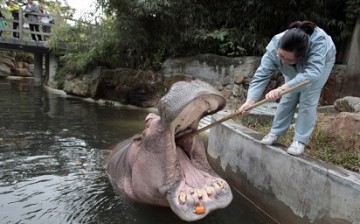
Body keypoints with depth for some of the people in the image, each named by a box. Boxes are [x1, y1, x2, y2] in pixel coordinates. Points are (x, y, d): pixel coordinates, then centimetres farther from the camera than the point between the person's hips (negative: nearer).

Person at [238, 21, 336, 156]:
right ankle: (275, 133, 12)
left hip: (321, 62, -2)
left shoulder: (318, 42, -46)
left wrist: (282, 89, -67)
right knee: (288, 97, -1)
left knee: (308, 99, -11)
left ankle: (300, 140, -1)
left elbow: (312, 73, -56)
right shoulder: (273, 47, -38)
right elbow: (261, 75, -39)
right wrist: (250, 100, -49)